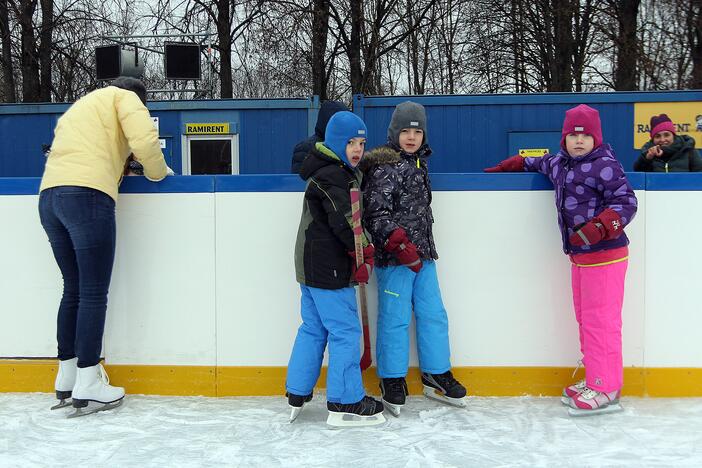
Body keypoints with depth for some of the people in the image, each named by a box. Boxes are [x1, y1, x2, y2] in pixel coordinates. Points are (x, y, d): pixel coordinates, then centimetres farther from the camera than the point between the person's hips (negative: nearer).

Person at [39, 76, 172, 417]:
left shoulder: (79, 107, 35)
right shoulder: (124, 97, 11)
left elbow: (79, 152, 23)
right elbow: (144, 140, -6)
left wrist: (117, 168, 24)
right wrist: (158, 172, 10)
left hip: (49, 197, 8)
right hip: (87, 195, -8)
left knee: (73, 289, 14)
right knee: (94, 292, -4)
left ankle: (66, 380, 18)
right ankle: (87, 387, -2)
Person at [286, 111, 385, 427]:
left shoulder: (338, 173, 17)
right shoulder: (332, 177, -16)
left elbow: (346, 220, 17)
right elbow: (345, 224, -19)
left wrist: (360, 256, 6)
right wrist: (366, 255, -9)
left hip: (311, 267, 10)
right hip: (328, 270, -10)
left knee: (313, 328, 15)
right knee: (345, 332, -3)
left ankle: (297, 395, 23)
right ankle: (346, 404, 5)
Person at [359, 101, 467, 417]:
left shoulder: (418, 163, 15)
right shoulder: (385, 168, -10)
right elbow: (376, 213, -16)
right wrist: (401, 246, -22)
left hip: (422, 255, 8)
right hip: (394, 257, -8)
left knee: (434, 315, 12)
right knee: (395, 319, -3)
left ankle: (436, 374, 25)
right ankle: (392, 380, 12)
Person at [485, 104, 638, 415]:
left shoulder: (604, 165, -13)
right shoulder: (560, 163, 12)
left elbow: (626, 202, -17)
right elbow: (539, 163, 33)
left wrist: (599, 227, -30)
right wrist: (506, 167, 32)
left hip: (604, 255, -9)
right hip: (580, 256, 9)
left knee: (599, 320, -7)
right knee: (585, 319, 13)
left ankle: (606, 390, 0)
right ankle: (595, 379, 23)